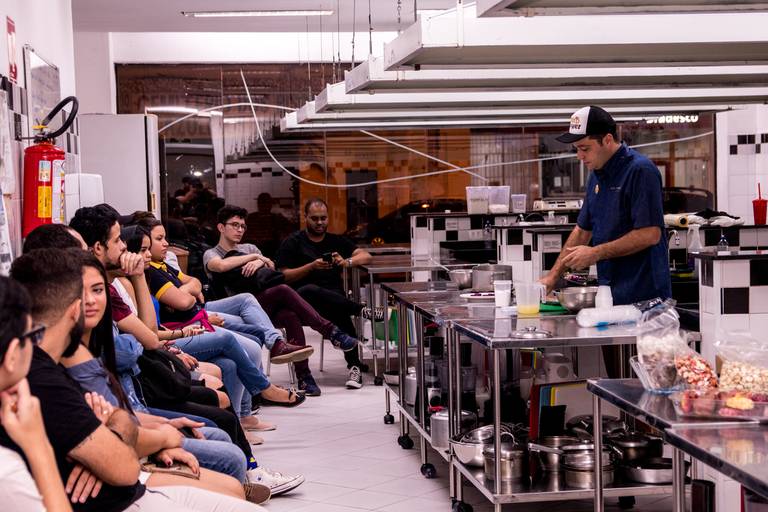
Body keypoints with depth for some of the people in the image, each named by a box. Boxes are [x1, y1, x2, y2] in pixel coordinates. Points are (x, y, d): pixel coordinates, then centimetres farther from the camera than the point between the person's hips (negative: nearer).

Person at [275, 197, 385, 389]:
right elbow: (284, 276, 2)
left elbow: (366, 256, 12)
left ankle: (354, 366, -32)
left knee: (341, 312, -35)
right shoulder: (292, 243, 12)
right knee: (309, 291, -40)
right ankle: (362, 310, -37)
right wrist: (312, 267, -11)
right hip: (303, 300, -2)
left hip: (333, 297, 2)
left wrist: (347, 262, -8)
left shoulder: (336, 241, 22)